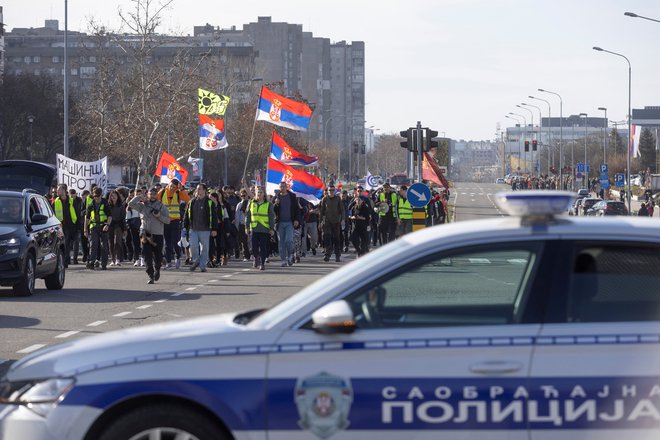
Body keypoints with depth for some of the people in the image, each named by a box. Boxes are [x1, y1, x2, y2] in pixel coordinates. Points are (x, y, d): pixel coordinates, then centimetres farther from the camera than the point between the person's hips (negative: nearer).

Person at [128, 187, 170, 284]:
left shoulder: (162, 206, 7)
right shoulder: (143, 205, 8)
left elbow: (167, 220, 2)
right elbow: (130, 204, -1)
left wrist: (159, 216, -14)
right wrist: (139, 197, -2)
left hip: (158, 234, 0)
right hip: (146, 234, 0)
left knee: (158, 256, 5)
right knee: (147, 256, -7)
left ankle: (157, 270, 34)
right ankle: (151, 276, -3)